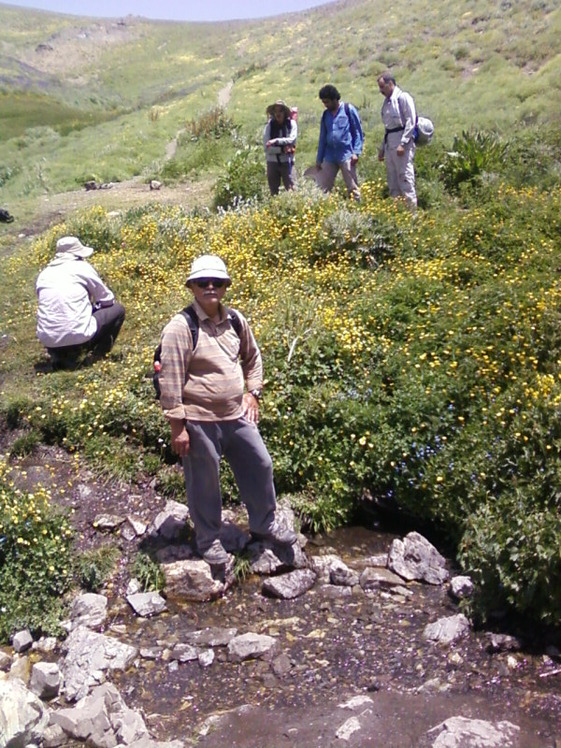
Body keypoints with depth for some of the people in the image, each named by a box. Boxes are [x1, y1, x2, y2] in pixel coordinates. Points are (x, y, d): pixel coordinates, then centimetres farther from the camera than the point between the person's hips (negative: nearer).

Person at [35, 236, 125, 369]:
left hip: (48, 340, 5)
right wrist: (94, 307, 36)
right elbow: (107, 299, 13)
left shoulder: (44, 274, 18)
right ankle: (99, 353, 10)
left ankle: (58, 355, 14)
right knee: (118, 310, 17)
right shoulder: (82, 267, 5)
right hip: (77, 336, -5)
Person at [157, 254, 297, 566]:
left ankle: (265, 524, 39)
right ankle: (209, 541, 31)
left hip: (237, 415, 6)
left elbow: (253, 357, 21)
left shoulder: (235, 320, 3)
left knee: (260, 466, 16)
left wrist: (253, 392, 11)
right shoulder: (180, 327, -16)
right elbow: (170, 380, -16)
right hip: (200, 421, -6)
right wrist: (178, 426, -16)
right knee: (204, 483, 9)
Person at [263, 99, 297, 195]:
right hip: (272, 162, 1)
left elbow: (292, 140, -14)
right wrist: (282, 149, -18)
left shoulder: (291, 123, 1)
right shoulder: (269, 125, 0)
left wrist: (276, 141, -24)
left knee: (290, 189, -7)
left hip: (287, 161, -1)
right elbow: (266, 147, -7)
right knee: (273, 191, 6)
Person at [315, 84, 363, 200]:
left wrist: (356, 152, -11)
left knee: (352, 187, -2)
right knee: (323, 188, 3)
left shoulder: (348, 109, 0)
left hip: (346, 155, -5)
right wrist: (319, 159, 16)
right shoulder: (326, 114, 14)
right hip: (329, 156, 5)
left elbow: (358, 132, -1)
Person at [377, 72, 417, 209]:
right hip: (389, 143, 9)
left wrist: (402, 144, -19)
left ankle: (412, 207, -10)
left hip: (402, 142, -9)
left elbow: (411, 122, -13)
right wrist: (382, 148, 19)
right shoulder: (387, 102, 18)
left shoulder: (403, 97, -6)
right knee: (392, 178, 9)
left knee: (405, 176, -11)